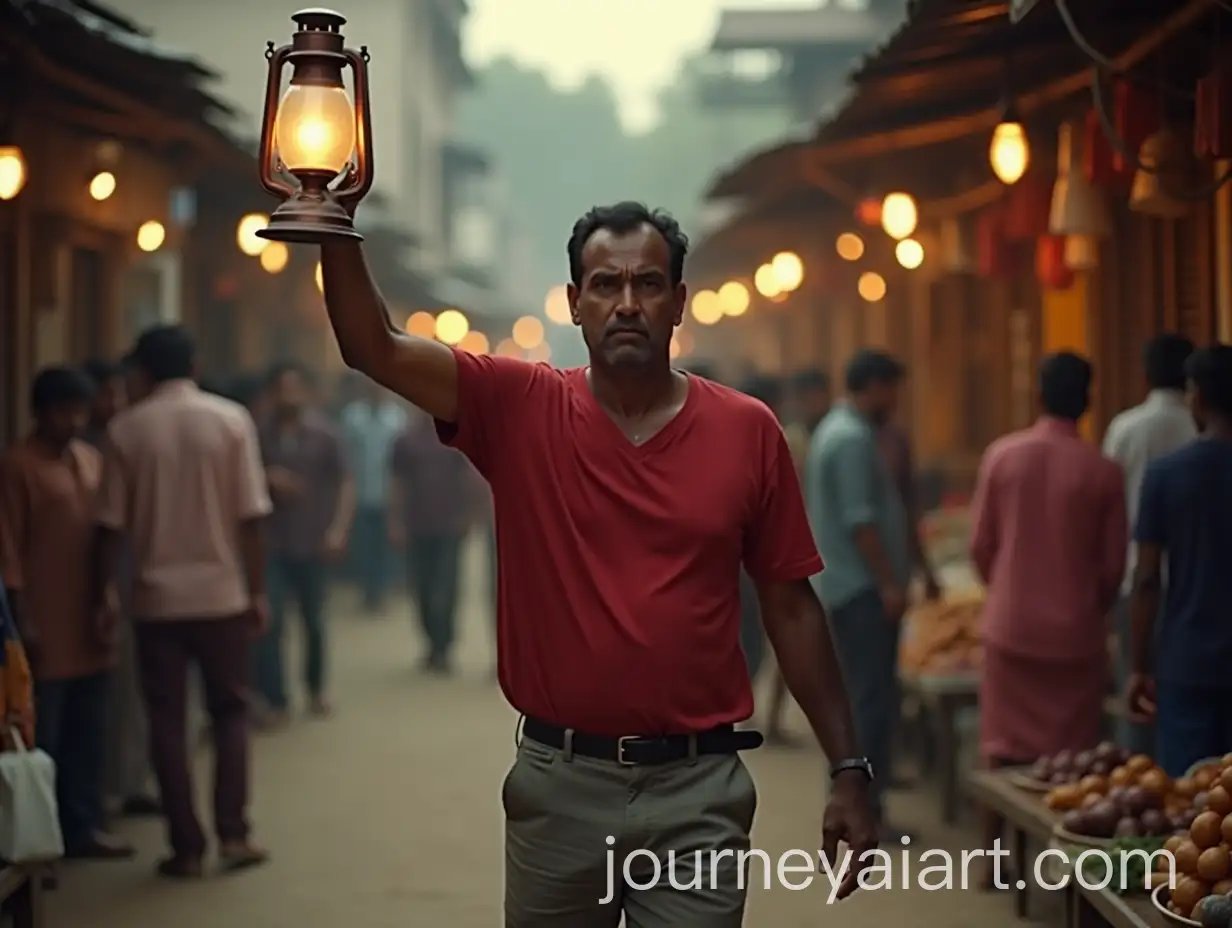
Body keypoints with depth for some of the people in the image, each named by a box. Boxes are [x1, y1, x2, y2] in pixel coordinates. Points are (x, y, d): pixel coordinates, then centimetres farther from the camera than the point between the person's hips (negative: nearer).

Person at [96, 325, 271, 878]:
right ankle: (232, 834, 5)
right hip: (222, 593, 0)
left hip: (156, 598, 0)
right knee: (229, 712, 13)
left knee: (168, 721, 7)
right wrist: (258, 591, 1)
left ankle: (186, 846, 6)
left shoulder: (126, 429, -3)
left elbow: (112, 524, -3)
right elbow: (251, 516, -5)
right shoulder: (231, 420, -3)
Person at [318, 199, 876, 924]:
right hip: (559, 784, 1)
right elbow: (373, 348, -9)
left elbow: (790, 607, 4)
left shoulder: (748, 431, 0)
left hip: (697, 788, 0)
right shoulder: (520, 409, 0)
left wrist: (848, 768, 2)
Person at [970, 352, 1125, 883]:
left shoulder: (1002, 456, -5)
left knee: (1004, 744, 12)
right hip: (1075, 630, -2)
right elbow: (1113, 564, -3)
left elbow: (980, 545, 0)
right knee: (1070, 752, 7)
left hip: (1009, 624, 2)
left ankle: (993, 854, 18)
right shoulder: (1103, 472, -9)